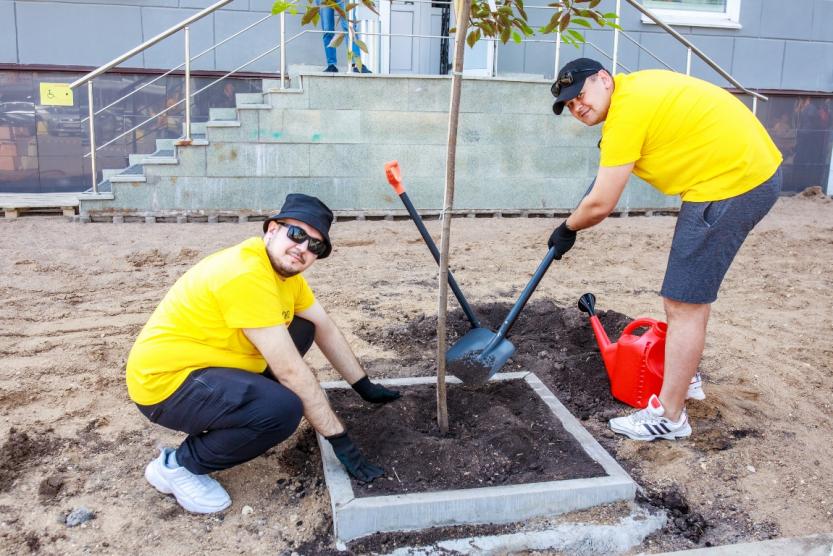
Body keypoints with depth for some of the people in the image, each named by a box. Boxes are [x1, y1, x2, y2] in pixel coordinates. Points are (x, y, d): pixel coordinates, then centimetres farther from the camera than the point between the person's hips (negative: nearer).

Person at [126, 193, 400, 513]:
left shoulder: (284, 267, 3)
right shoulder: (247, 275, -27)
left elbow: (326, 329, 12)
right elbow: (292, 371, -27)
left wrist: (365, 387, 13)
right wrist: (339, 439, -21)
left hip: (203, 364, 10)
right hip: (164, 381, -10)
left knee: (300, 330, 10)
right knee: (283, 409, -29)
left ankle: (222, 421, 14)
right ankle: (177, 465, -5)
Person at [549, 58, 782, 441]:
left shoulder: (626, 112, -17)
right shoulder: (638, 83, 11)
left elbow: (599, 205, -16)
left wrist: (566, 230, 3)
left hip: (732, 181, -11)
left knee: (684, 304, -6)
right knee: (691, 289, 22)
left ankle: (669, 417, 3)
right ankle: (685, 378, 37)